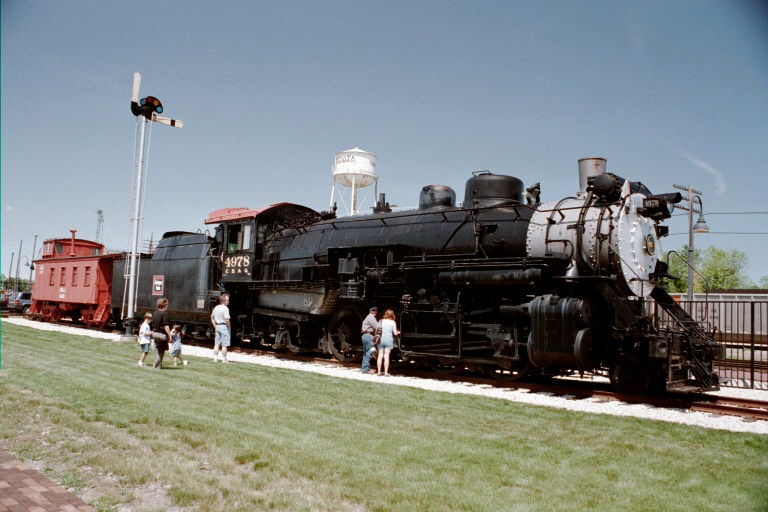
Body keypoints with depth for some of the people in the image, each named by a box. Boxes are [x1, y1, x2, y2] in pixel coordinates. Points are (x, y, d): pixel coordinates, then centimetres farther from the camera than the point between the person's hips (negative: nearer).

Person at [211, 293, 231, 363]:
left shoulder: (216, 308, 9)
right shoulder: (225, 308, -16)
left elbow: (212, 318, 17)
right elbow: (226, 320, -22)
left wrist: (215, 326, 17)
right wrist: (229, 327, -9)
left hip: (217, 326, 7)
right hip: (224, 326, -7)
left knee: (217, 344, 12)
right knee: (224, 345, 1)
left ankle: (215, 358, 16)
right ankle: (224, 359, 4)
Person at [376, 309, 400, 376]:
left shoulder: (381, 321, 4)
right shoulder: (393, 322, 0)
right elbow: (395, 333, -1)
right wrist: (399, 332, 19)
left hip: (381, 339, 2)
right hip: (389, 340, -2)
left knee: (380, 355, 7)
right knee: (386, 356, 0)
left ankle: (379, 372, 9)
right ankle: (386, 372, 1)